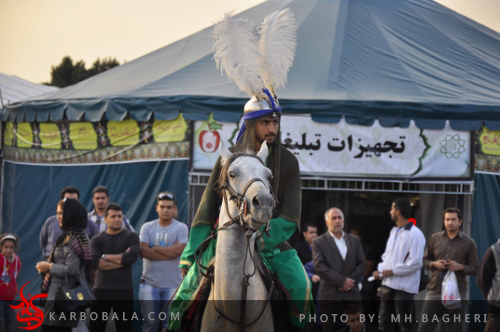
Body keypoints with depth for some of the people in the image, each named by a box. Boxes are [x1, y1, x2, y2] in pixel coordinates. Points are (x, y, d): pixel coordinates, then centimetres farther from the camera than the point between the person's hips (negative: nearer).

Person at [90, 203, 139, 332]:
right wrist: (121, 260, -12)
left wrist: (106, 257, -6)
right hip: (101, 290, 1)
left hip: (124, 291, -1)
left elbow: (132, 257, -15)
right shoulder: (97, 239, 7)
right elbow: (94, 262, -11)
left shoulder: (131, 237, 4)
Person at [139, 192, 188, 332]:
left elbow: (178, 250, -14)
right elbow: (143, 251, -8)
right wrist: (168, 253, -11)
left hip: (172, 285, -1)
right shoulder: (147, 227, 7)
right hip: (150, 283, 1)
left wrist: (154, 248, -6)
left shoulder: (181, 228, 2)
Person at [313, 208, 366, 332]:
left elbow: (362, 263, 9)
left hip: (352, 295, 3)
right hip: (330, 296, -3)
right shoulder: (319, 243, 2)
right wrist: (342, 281, -15)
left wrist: (350, 281, -7)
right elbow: (320, 267, -9)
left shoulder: (355, 240, 15)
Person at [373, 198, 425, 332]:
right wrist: (380, 269, 2)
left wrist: (393, 271, -16)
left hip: (404, 287, -8)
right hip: (388, 285, 9)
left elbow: (416, 263, -18)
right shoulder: (394, 231, 14)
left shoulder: (414, 234, -13)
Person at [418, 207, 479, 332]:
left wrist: (460, 267, -15)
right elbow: (425, 260, 15)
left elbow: (475, 269, 3)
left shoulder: (469, 243, 2)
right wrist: (434, 264, -7)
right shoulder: (435, 238, 8)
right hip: (435, 291, 2)